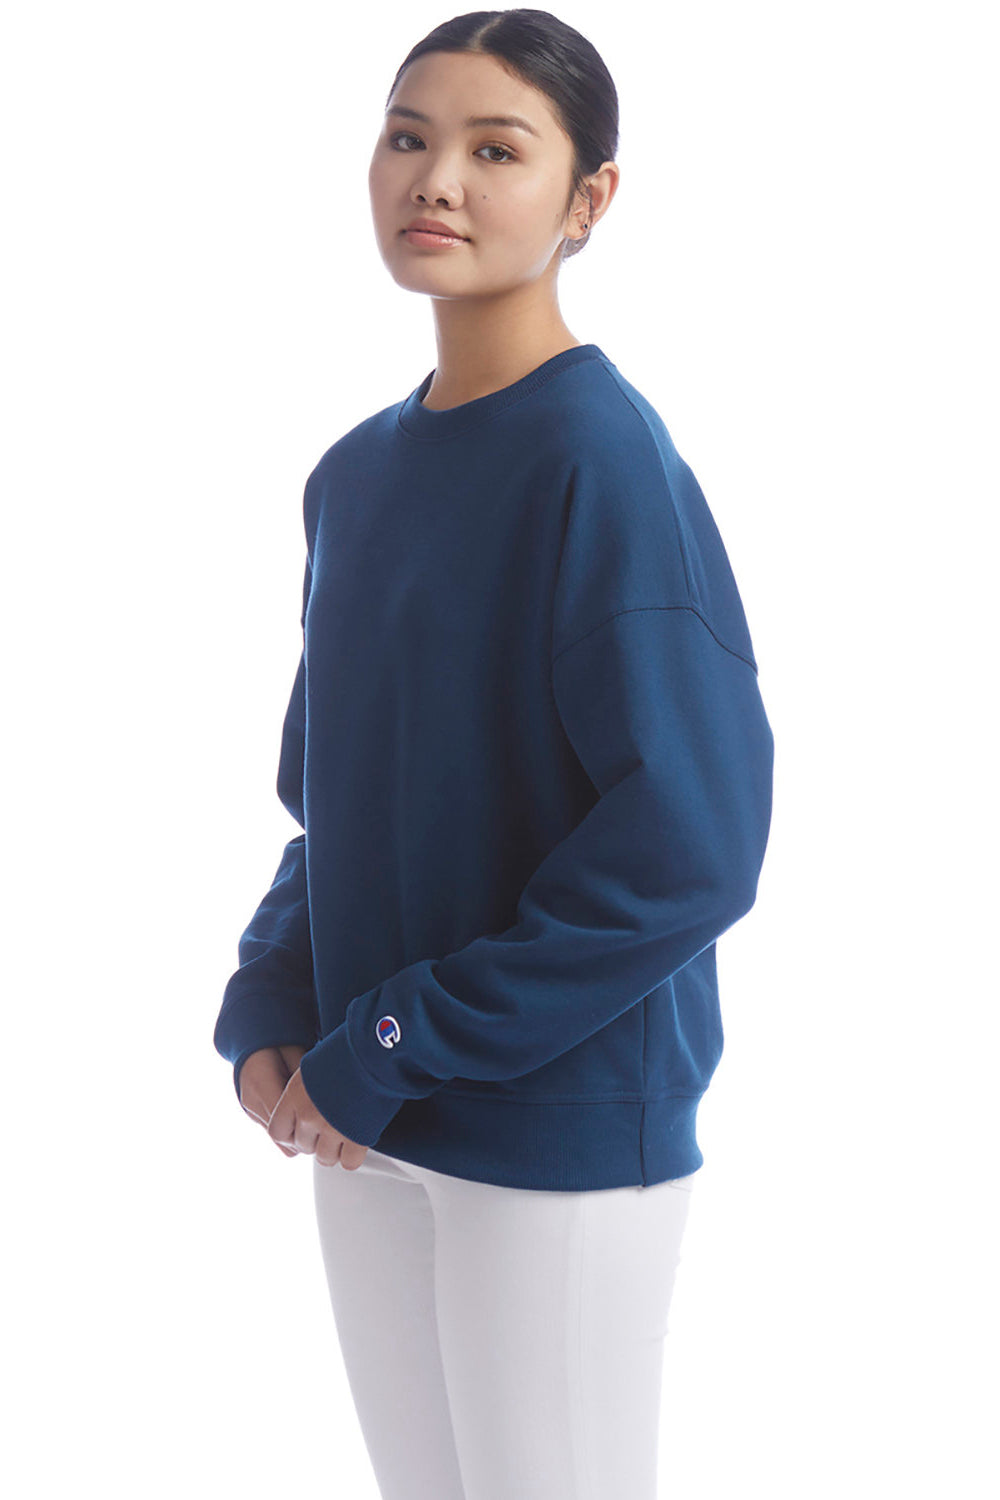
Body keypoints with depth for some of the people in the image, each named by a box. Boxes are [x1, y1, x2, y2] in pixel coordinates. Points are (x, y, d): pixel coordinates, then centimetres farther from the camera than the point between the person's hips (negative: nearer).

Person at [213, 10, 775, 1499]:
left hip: (561, 1129, -7)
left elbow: (692, 840, -21)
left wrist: (390, 1051, -17)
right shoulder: (356, 471, 8)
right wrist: (271, 1008, -2)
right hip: (369, 1128, 7)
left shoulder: (605, 456, -15)